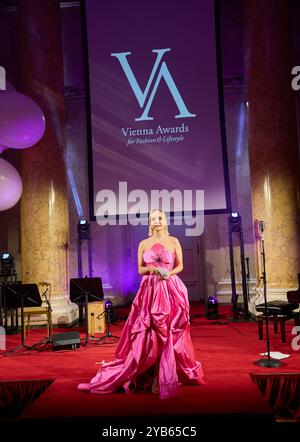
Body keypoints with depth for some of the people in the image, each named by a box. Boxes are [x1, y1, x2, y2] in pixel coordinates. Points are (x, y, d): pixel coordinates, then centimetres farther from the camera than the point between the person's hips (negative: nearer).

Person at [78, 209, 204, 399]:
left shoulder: (173, 241, 5)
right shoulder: (143, 244, 9)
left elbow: (180, 266, 7)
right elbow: (140, 269, 10)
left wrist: (169, 273, -12)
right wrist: (151, 269, -11)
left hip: (170, 289, -1)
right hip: (149, 290, 1)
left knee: (170, 333, -2)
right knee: (145, 334, -1)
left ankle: (167, 375, 10)